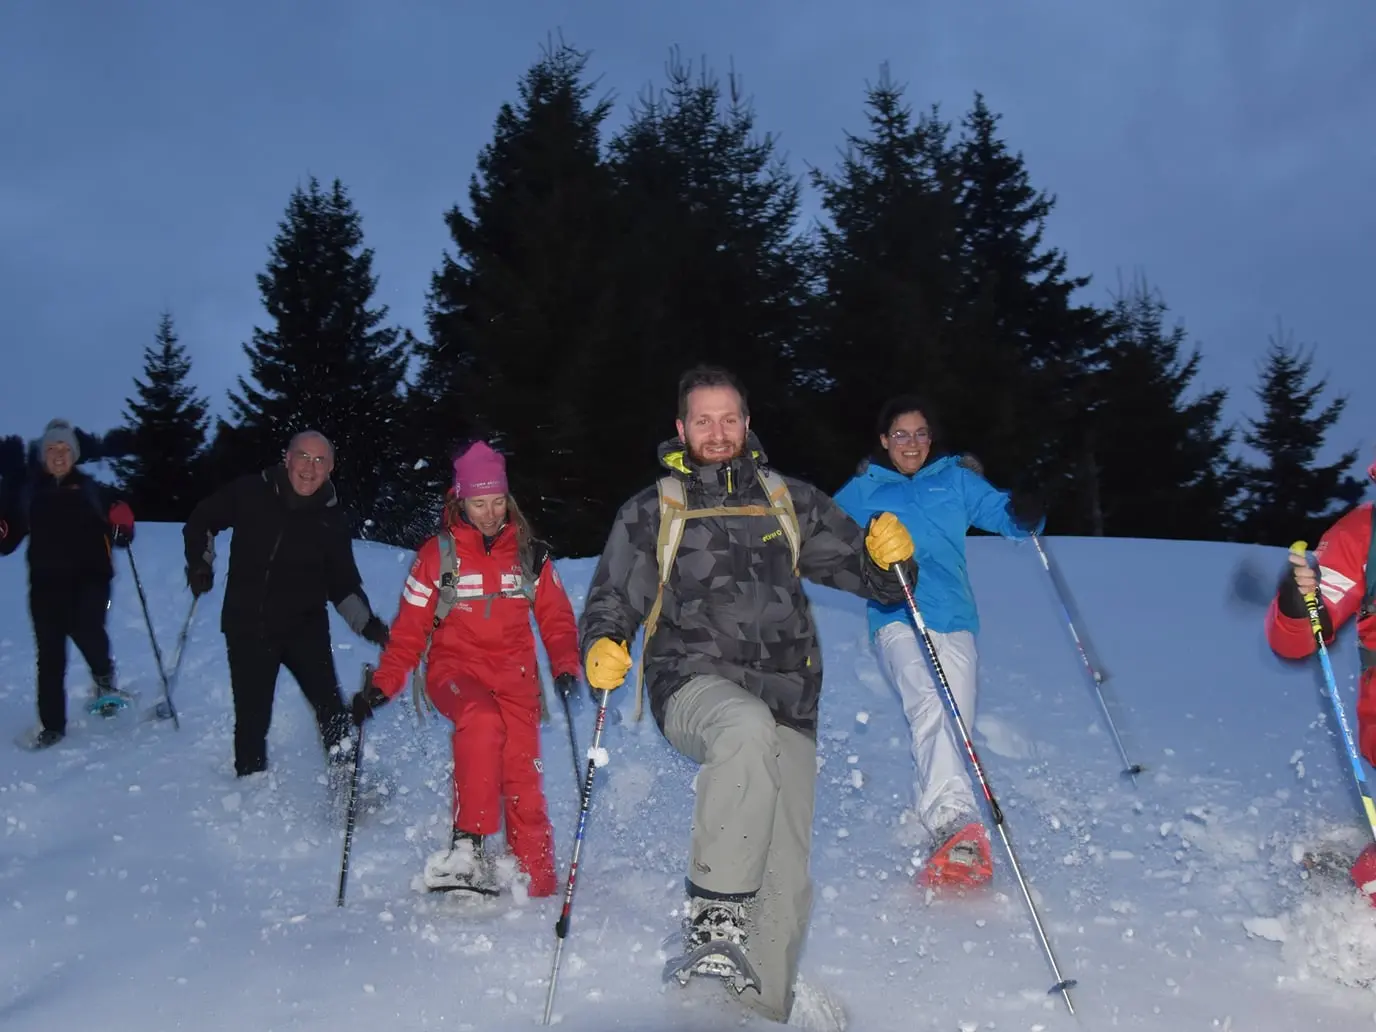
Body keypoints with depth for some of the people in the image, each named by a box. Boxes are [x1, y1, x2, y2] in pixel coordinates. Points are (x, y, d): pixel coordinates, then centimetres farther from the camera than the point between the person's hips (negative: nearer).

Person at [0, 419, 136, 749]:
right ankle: (51, 724, 16)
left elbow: (118, 515, 0)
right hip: (46, 582, 2)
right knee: (50, 655, 4)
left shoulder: (92, 491, 6)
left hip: (89, 577, -2)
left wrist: (122, 527, -22)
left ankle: (103, 676, 7)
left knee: (85, 629, -26)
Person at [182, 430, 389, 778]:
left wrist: (367, 623, -7)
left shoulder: (331, 518, -1)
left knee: (329, 704, -15)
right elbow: (201, 522, 11)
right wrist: (200, 564, -1)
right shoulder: (249, 493, -5)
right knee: (252, 717, 5)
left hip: (305, 627, 0)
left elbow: (344, 584, 6)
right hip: (247, 626, 0)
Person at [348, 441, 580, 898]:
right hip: (455, 668, -2)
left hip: (515, 675, 2)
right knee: (481, 720, -35)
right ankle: (469, 845, -35)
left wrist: (565, 667, -5)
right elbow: (410, 628, 4)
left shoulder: (530, 554, 8)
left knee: (523, 782, -8)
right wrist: (382, 685, -6)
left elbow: (556, 618, 12)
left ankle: (538, 889, 2)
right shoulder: (437, 554, 2)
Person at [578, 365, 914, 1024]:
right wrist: (601, 649, -10)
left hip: (787, 701, 3)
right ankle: (714, 915, -32)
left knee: (786, 877, 0)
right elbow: (611, 604, 12)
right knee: (747, 727, -39)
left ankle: (761, 1007, 17)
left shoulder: (790, 502, 16)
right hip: (695, 685, -3)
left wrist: (888, 557, -7)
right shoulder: (650, 513, 12)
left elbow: (862, 572, 16)